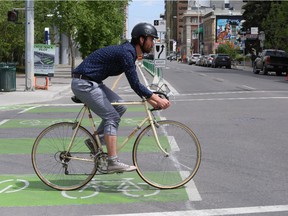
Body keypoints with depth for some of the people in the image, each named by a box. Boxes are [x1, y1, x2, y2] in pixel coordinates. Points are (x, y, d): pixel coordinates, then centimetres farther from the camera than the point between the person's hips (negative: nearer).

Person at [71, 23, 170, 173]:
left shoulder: (130, 52, 12)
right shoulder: (126, 52, -19)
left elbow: (135, 84, 17)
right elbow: (135, 84, -21)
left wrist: (152, 100, 10)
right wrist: (158, 100, -16)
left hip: (93, 83, 10)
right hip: (84, 83, -10)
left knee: (120, 107, 8)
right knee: (112, 117, -11)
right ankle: (113, 162, -12)